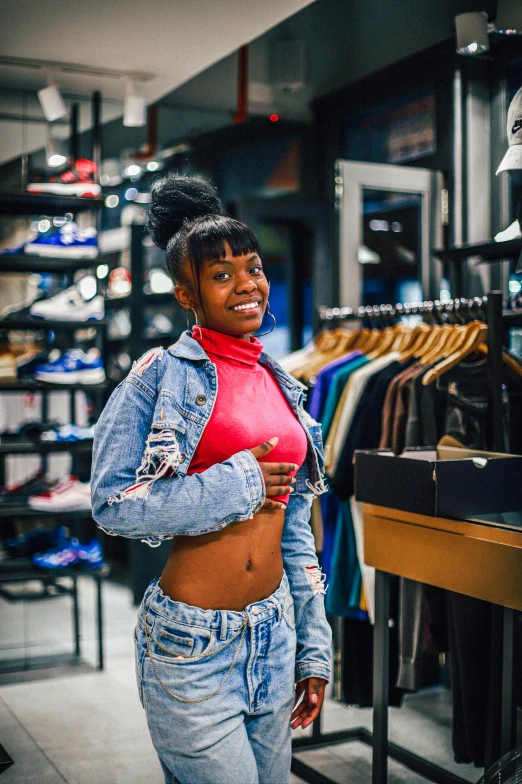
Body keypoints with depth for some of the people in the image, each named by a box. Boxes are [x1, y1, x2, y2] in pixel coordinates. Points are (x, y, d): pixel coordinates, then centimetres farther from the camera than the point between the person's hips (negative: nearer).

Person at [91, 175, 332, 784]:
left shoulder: (280, 385, 9)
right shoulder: (161, 375, -8)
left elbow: (294, 530, 12)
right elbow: (112, 503, -15)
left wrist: (314, 652, 12)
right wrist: (237, 485, -15)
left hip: (275, 635, 6)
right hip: (192, 640, -6)